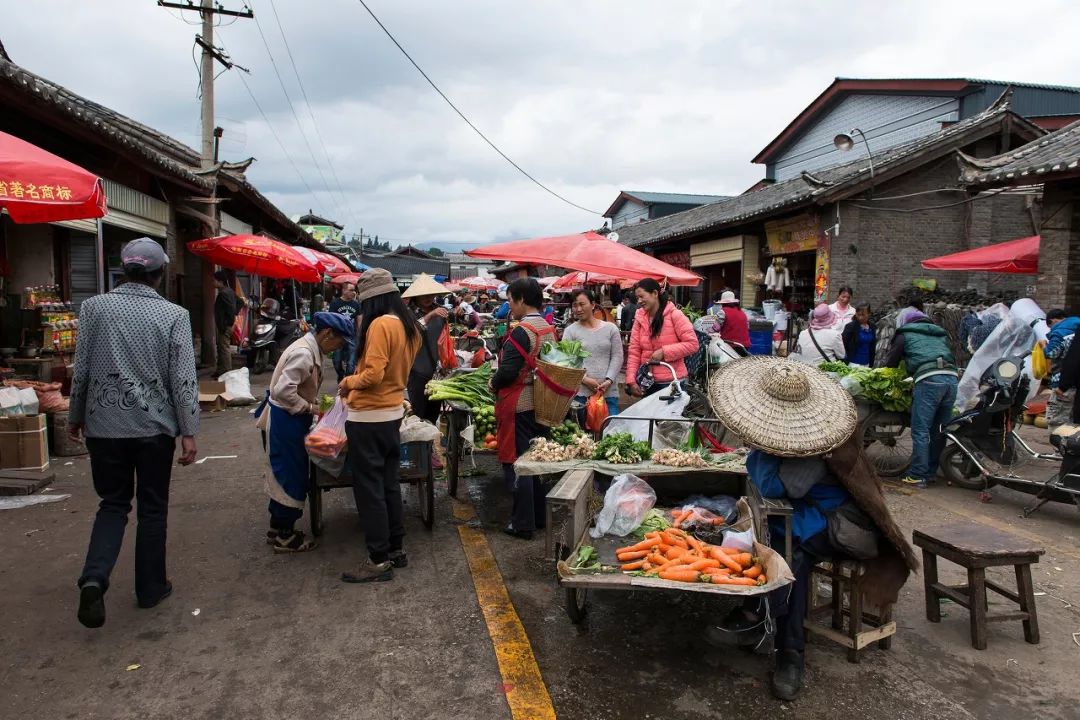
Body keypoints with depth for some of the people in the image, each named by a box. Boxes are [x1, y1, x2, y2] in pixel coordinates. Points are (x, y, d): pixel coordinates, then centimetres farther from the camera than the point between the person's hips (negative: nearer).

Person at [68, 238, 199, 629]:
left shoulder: (94, 307, -2)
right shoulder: (174, 315, -8)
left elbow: (82, 368, 2)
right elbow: (183, 379, -9)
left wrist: (75, 416, 16)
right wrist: (189, 432, -4)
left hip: (104, 424, 2)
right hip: (154, 425, -2)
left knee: (113, 504, 16)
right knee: (152, 508, 12)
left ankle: (94, 579, -3)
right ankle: (150, 587, 22)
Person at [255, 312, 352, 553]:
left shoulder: (311, 349, 7)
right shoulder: (304, 353, -24)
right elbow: (283, 390, -29)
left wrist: (315, 404, 4)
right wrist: (309, 408, -18)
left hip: (291, 419, 10)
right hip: (284, 421, -10)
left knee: (286, 474, 18)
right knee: (291, 475, 0)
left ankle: (278, 528, 31)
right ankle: (284, 536, 12)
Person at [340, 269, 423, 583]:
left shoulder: (380, 324, -19)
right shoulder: (408, 325, 7)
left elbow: (373, 374, -24)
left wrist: (347, 383, -6)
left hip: (369, 419, -9)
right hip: (393, 412, 9)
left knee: (369, 489, 1)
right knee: (389, 484, 17)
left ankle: (380, 560, 8)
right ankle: (396, 548, 26)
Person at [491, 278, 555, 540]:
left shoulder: (521, 332, -19)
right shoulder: (549, 328, 7)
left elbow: (508, 371, -22)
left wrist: (494, 383, -4)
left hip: (519, 406, -8)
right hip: (542, 403, 8)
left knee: (517, 464, 1)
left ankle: (522, 523, 8)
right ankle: (539, 515, 27)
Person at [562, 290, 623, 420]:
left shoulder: (611, 329, 9)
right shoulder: (570, 331, 4)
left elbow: (617, 357, 6)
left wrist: (609, 380, -8)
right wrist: (584, 379, -13)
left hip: (609, 391, 1)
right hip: (580, 391, -1)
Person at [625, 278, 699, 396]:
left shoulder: (674, 315, -8)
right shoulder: (639, 318, 4)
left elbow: (692, 344, -12)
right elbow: (633, 352, 3)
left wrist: (664, 352, -19)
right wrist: (631, 380, -6)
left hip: (672, 382, -4)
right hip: (647, 382, 5)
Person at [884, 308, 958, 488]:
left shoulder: (905, 334, 18)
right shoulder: (940, 334, 31)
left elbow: (890, 361, 21)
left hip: (928, 379, -6)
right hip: (952, 378, 6)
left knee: (920, 431, -4)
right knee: (939, 430, 12)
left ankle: (917, 476, -5)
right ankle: (931, 472, 18)